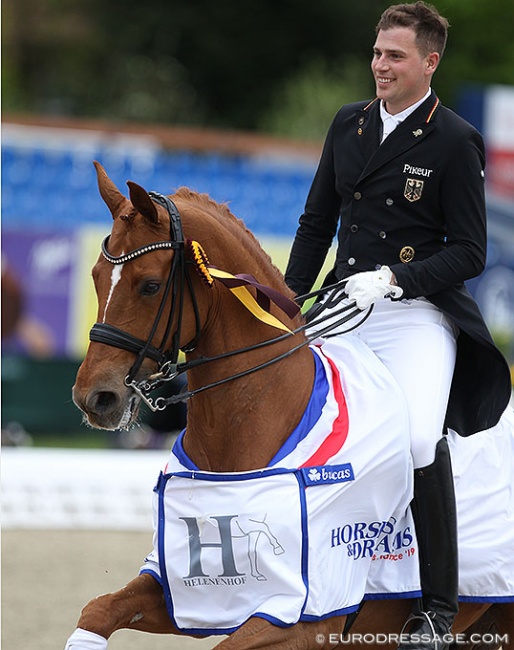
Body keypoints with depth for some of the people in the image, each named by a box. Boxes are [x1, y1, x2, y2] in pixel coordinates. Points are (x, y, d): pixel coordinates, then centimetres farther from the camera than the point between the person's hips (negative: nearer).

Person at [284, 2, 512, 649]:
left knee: (419, 438, -26)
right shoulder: (348, 123, 12)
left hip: (418, 314, -6)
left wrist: (394, 278, -18)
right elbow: (316, 223, 20)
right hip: (345, 307, 6)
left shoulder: (456, 142, -4)